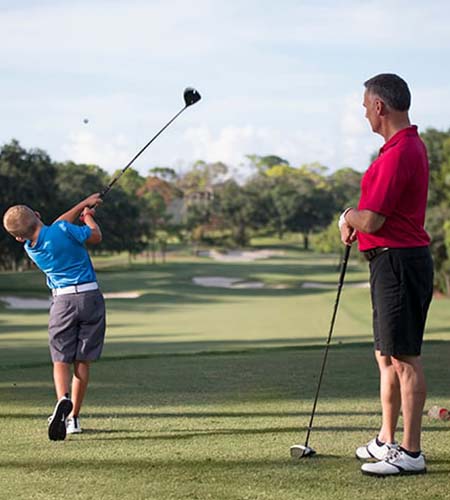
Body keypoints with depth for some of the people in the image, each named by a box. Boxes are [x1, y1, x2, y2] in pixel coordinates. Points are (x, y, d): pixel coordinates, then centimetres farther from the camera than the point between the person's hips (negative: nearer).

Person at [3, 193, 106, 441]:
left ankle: (63, 400, -25)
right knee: (82, 361, 7)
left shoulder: (30, 249, 3)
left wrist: (83, 203, 26)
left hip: (63, 300, 1)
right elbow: (96, 236, 1)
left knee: (60, 360, 5)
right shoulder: (62, 230, -14)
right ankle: (73, 417, 9)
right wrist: (87, 214, 20)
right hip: (90, 296, -1)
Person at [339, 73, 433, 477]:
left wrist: (349, 217, 0)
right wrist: (356, 221, 8)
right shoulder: (411, 146, 16)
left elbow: (372, 221, -21)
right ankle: (387, 441, 26)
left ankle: (410, 453, -2)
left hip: (398, 261, -11)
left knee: (404, 357, -7)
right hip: (392, 262, 11)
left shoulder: (399, 154, -19)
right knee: (387, 356, 17)